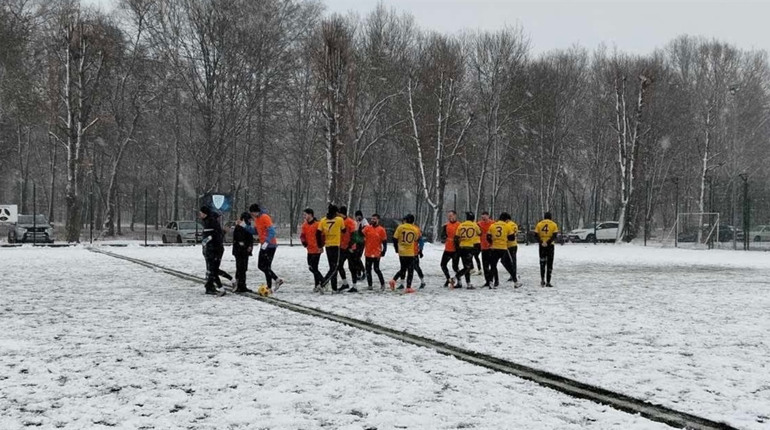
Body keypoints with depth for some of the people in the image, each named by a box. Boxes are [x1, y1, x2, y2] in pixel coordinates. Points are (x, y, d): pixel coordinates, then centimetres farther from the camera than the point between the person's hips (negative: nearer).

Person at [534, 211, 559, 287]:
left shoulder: (539, 224, 4)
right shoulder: (554, 224, 1)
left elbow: (536, 235, -5)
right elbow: (554, 236, -11)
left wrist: (541, 242, -13)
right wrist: (548, 242, -16)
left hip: (541, 246, 1)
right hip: (550, 245, -1)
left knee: (542, 263, 15)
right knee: (549, 264, 5)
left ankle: (542, 280, 3)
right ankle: (548, 282, 1)